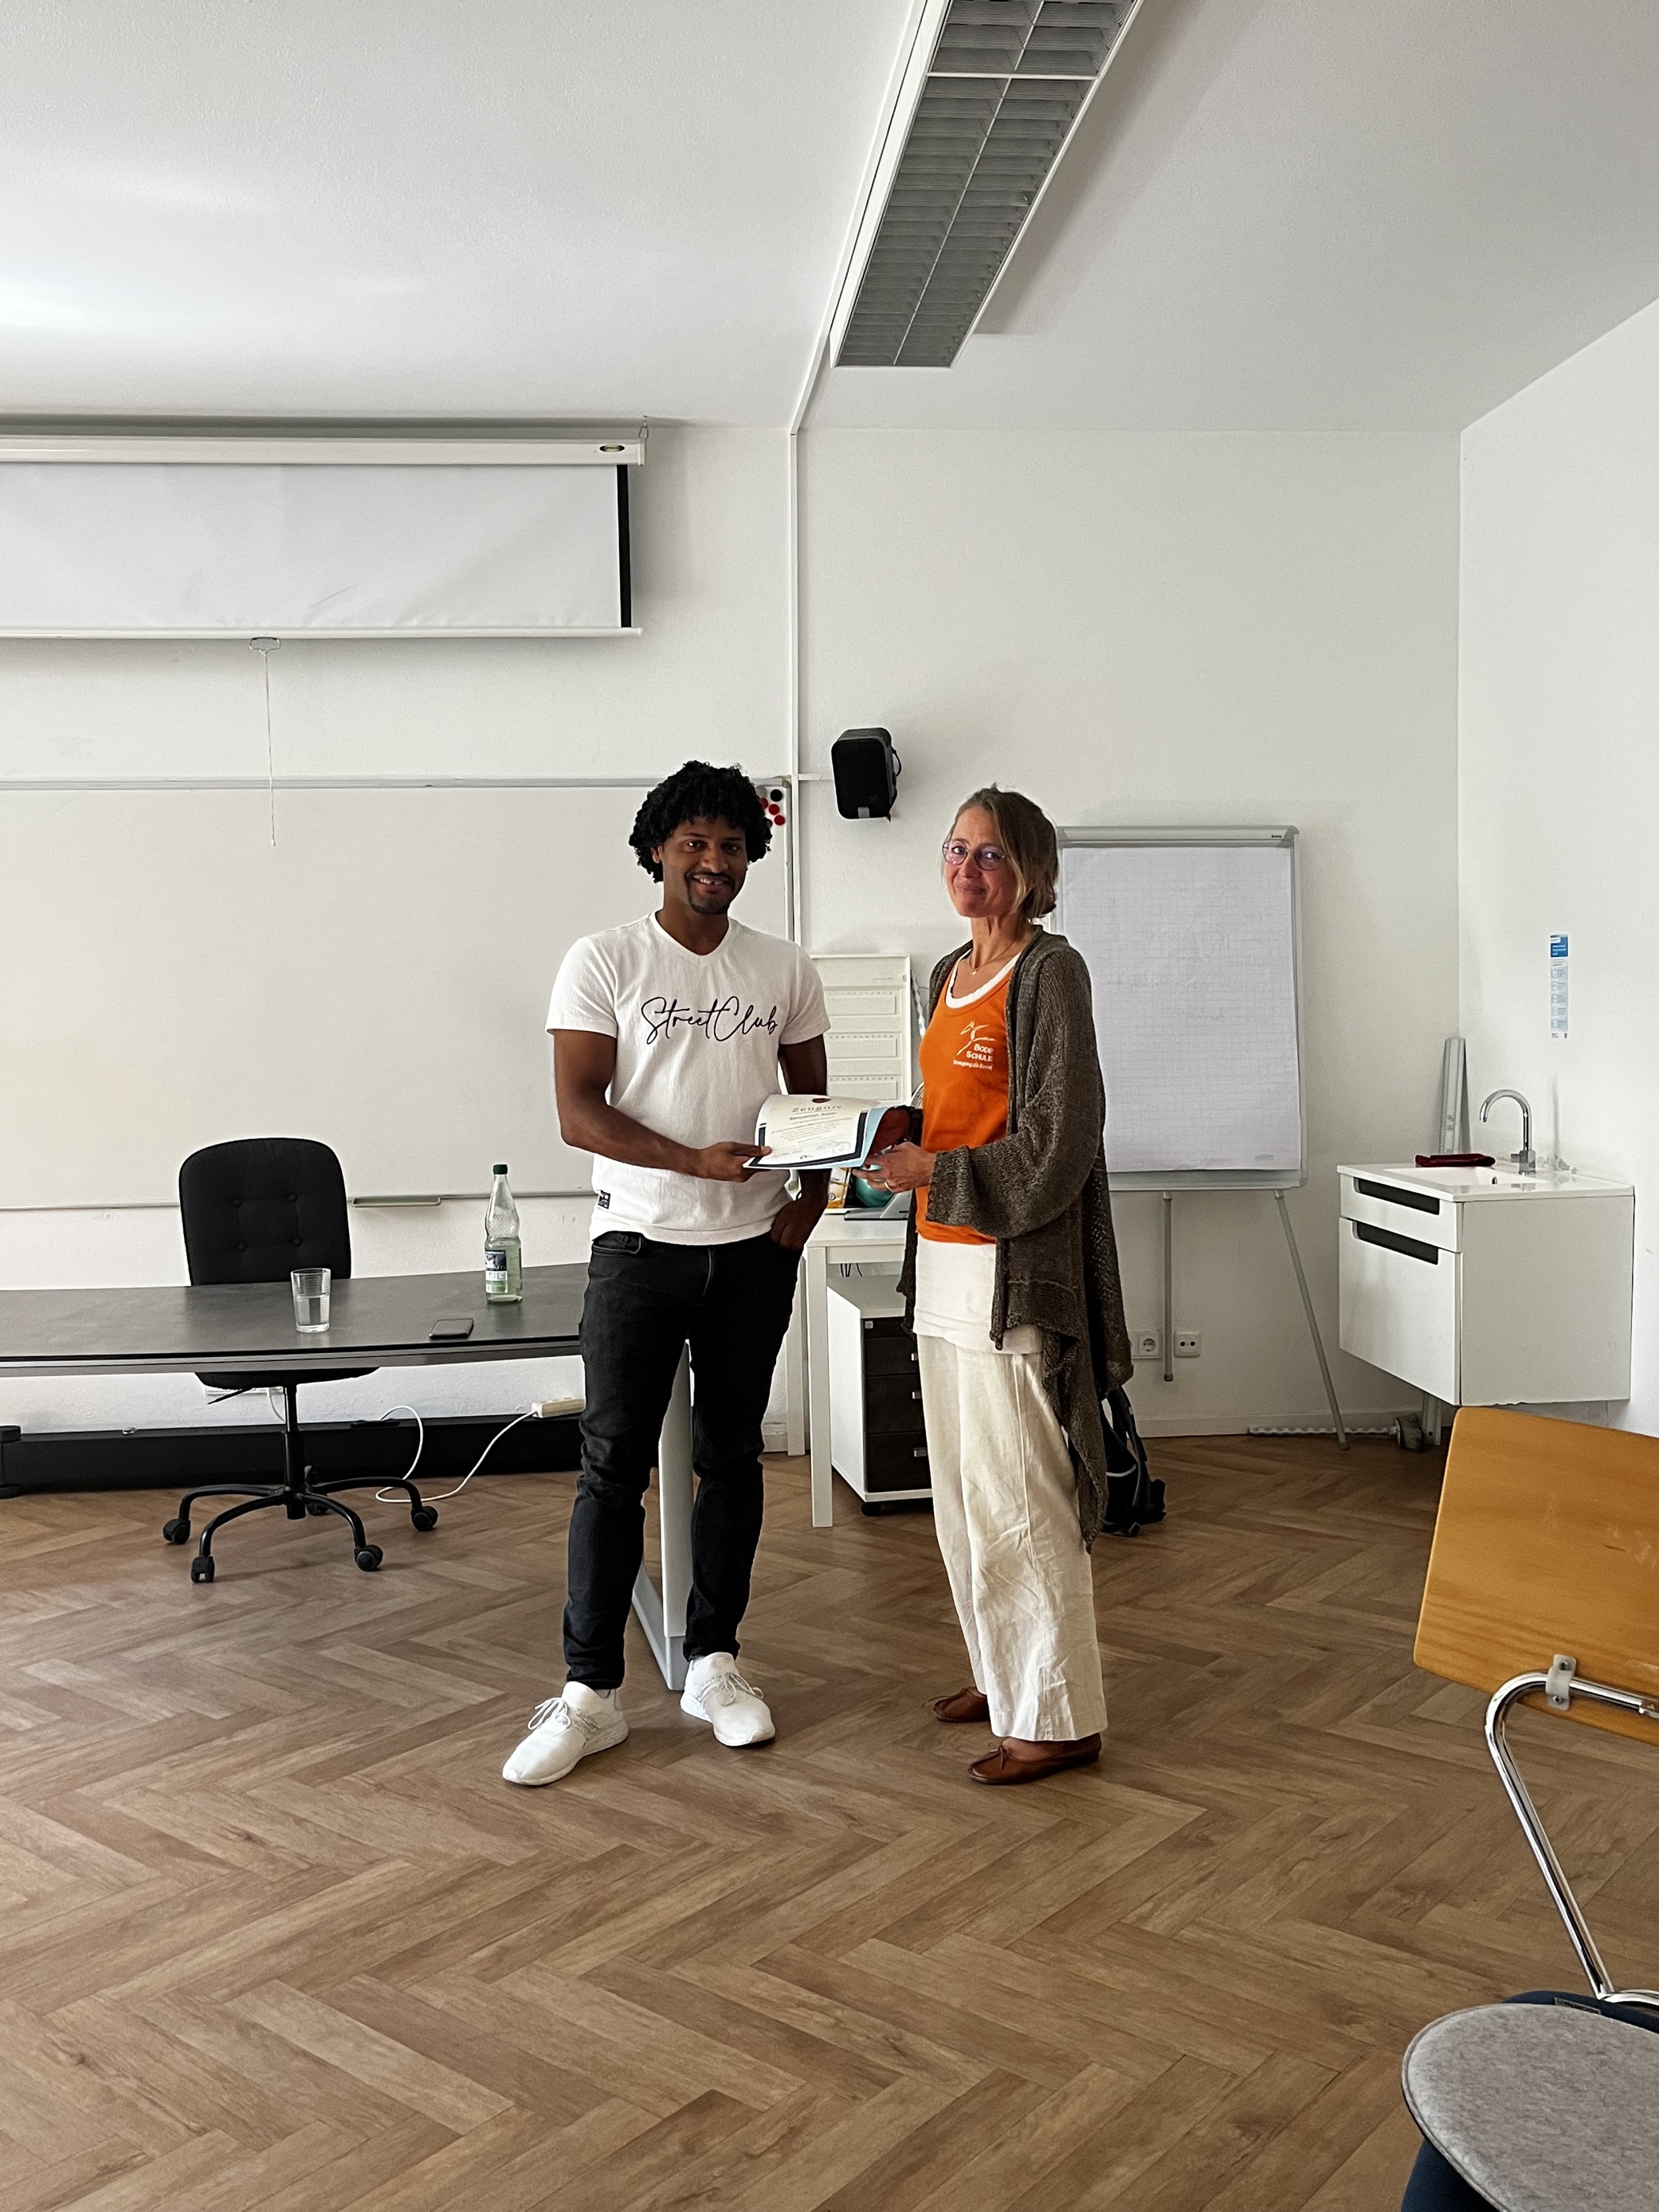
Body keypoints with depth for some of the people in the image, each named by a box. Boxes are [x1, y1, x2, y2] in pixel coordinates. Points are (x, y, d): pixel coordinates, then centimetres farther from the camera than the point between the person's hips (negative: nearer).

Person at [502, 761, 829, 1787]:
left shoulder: (786, 970, 6)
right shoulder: (602, 962, -4)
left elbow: (815, 1101, 15)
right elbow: (578, 1110, -10)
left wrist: (812, 1197, -2)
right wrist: (698, 1161, -21)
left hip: (754, 1252, 3)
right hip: (641, 1243, -3)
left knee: (732, 1457, 11)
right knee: (614, 1463, -2)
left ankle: (714, 1661, 24)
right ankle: (591, 1691, 8)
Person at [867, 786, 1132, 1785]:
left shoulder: (1051, 972, -11)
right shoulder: (950, 973, 15)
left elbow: (1058, 1145, -16)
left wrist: (934, 1171, -17)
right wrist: (896, 1145, 5)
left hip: (1015, 1269, -9)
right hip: (942, 1263, 9)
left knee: (1015, 1494, -4)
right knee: (963, 1488, 15)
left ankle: (1060, 1715, 9)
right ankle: (1004, 1674, 31)